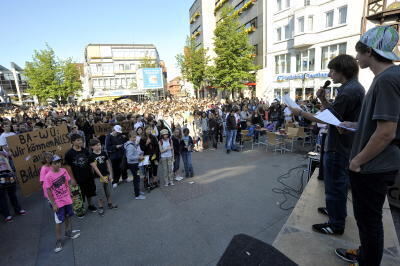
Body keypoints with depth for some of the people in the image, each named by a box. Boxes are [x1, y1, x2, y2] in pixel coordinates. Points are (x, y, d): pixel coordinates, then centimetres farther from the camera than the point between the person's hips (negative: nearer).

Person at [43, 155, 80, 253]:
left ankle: (69, 233, 41)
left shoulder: (64, 171, -7)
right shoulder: (48, 176, -20)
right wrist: (53, 204, -13)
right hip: (58, 202, -5)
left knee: (68, 216, 21)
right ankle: (58, 241, 22)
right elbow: (48, 191, -15)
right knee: (59, 222, 5)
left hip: (67, 199, 5)